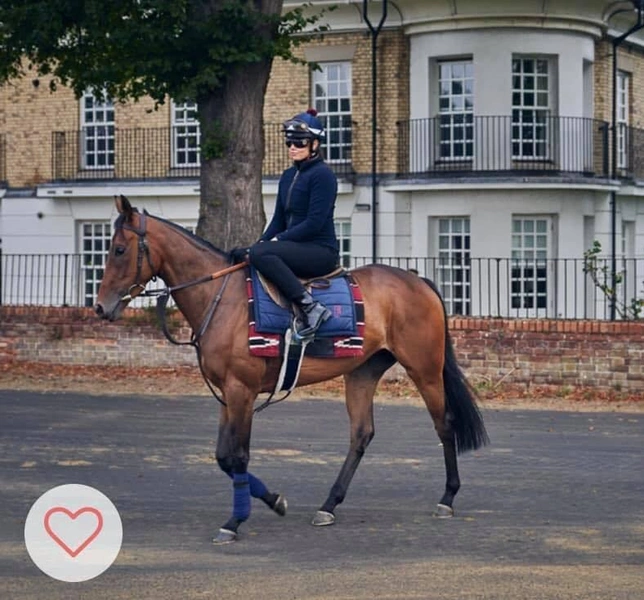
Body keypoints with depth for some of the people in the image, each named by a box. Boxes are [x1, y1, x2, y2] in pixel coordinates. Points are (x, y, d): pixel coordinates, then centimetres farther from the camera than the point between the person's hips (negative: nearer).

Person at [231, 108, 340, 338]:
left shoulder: (322, 175, -10)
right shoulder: (288, 176, 16)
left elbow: (314, 223, -18)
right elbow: (278, 220, 17)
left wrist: (276, 241, -17)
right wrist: (260, 243, 0)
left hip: (321, 252, -9)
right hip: (296, 249, 9)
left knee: (261, 254, -31)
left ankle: (310, 307, -32)